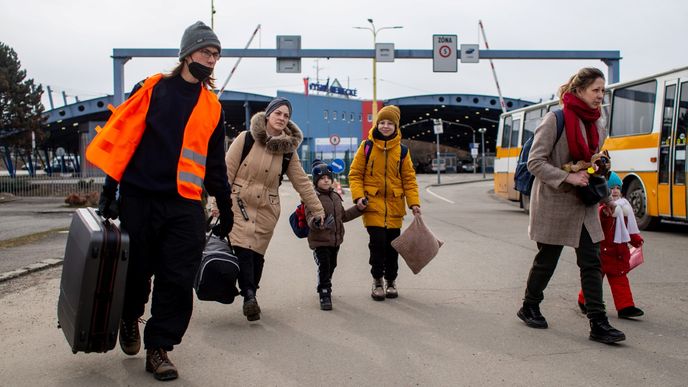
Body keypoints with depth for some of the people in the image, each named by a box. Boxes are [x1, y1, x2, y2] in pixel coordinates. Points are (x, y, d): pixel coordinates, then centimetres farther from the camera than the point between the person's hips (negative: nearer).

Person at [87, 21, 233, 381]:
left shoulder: (213, 106, 13)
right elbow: (122, 137, 0)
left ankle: (158, 347, 10)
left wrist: (225, 208, 18)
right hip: (139, 197, -2)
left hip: (185, 205, 2)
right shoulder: (153, 88, 2)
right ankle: (129, 320, 38)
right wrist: (109, 189, -4)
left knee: (178, 280, -4)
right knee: (135, 270, 8)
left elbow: (215, 162, 19)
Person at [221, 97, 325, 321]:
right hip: (240, 203, -2)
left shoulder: (288, 149, 5)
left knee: (257, 254, 3)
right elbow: (227, 171, -2)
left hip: (266, 209, 3)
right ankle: (250, 296, -22)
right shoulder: (246, 138, -3)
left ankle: (249, 296, 17)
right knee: (243, 249, -18)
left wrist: (318, 210, 6)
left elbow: (302, 182, 8)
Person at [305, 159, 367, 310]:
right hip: (320, 241, -8)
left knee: (331, 266, 19)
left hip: (335, 240, 8)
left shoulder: (335, 197, 13)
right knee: (324, 267, -12)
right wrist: (316, 222, -46)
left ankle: (324, 289, 40)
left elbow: (343, 216, 25)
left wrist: (358, 208, 19)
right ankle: (324, 296, -5)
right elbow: (310, 217, -24)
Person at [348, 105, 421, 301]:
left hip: (394, 205, 2)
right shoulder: (367, 146, 0)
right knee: (378, 242, -9)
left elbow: (409, 178, 6)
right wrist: (359, 196, -12)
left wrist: (414, 202, -4)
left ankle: (391, 281, 25)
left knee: (392, 245, 8)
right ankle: (377, 281, 9)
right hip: (373, 204, -2)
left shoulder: (401, 150, 6)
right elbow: (355, 174, 1)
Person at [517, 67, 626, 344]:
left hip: (585, 205, 6)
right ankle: (529, 308, 29)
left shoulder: (597, 124, 9)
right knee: (547, 260, 8)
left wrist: (606, 196, 15)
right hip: (554, 204, -6)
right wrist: (569, 178, -22)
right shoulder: (555, 120, -13)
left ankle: (598, 324, 5)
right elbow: (535, 162, -16)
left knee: (592, 262, 1)